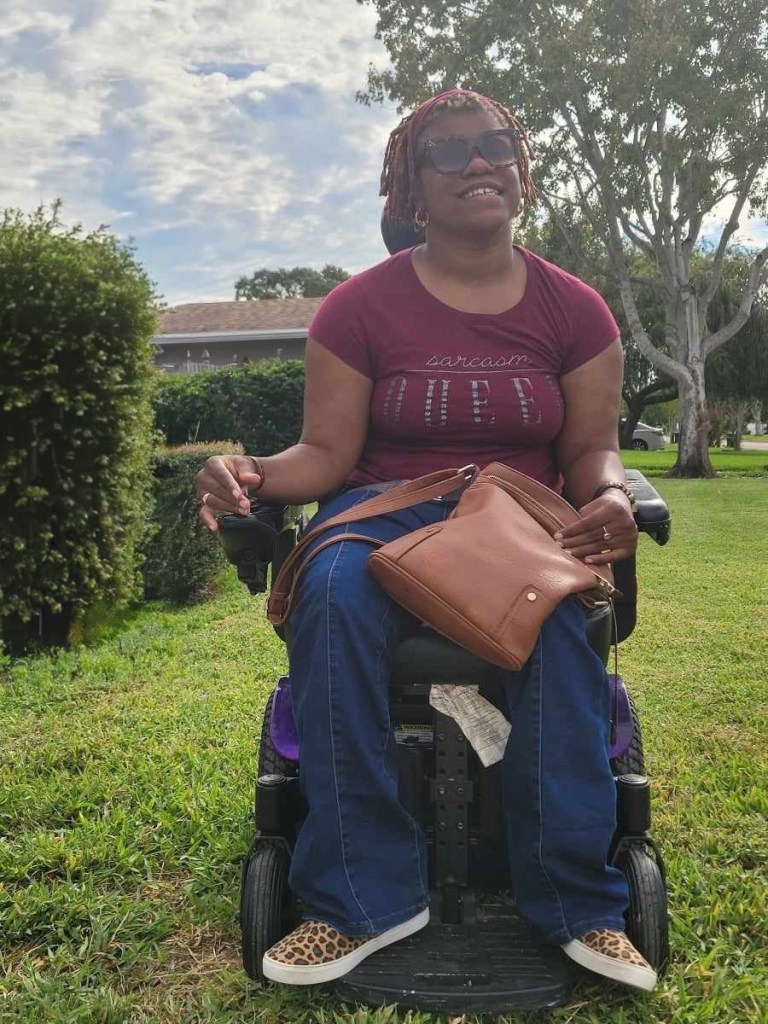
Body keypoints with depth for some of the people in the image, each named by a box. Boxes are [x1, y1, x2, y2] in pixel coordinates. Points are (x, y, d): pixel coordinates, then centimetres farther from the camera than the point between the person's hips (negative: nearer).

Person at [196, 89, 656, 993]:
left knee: (561, 615, -34)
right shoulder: (360, 307, 3)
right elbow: (327, 453, 0)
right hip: (387, 513, 0)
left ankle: (578, 901, -21)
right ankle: (364, 896, -25)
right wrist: (254, 473, -22)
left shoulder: (574, 309, 8)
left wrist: (610, 496, -17)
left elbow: (590, 451, 7)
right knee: (332, 595, -35)